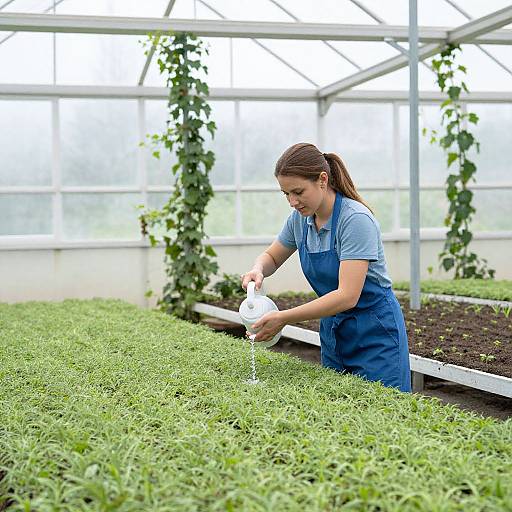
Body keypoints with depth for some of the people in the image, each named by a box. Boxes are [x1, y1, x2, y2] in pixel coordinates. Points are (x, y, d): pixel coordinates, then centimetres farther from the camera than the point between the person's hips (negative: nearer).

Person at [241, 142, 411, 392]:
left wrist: (284, 318, -30)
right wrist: (258, 270, -9)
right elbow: (271, 257, 16)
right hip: (333, 332, 7)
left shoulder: (356, 219, -24)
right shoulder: (300, 218, -2)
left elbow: (347, 296, -30)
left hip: (375, 333, -7)